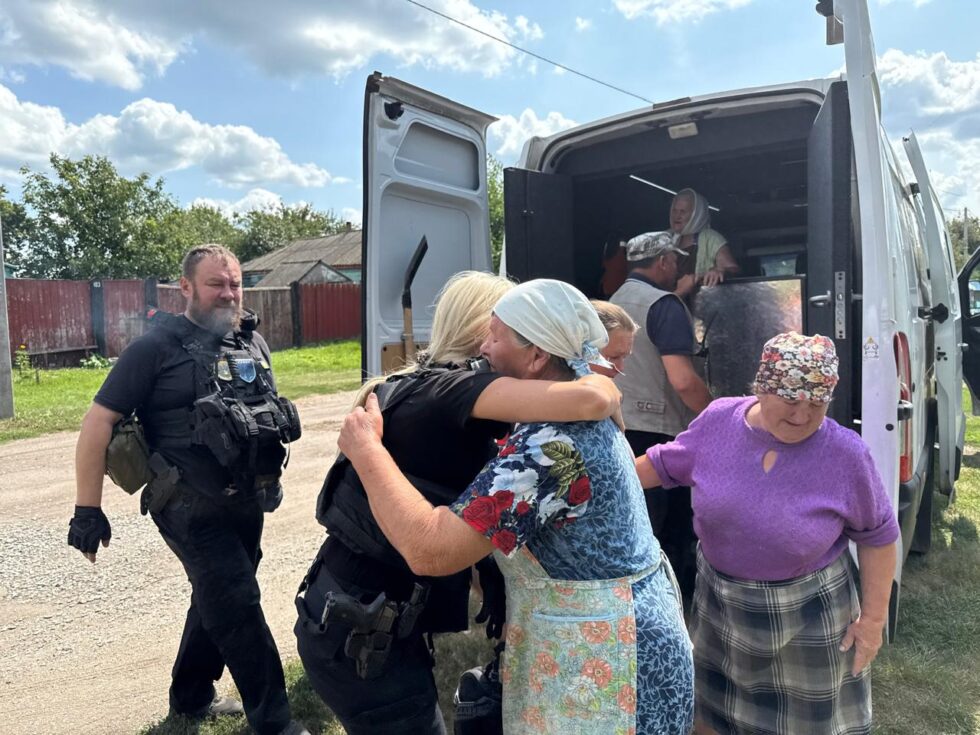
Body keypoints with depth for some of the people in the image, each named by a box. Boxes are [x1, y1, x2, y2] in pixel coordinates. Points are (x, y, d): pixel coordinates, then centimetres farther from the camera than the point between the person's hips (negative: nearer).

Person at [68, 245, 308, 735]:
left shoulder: (254, 343, 7)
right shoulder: (158, 347, -11)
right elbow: (98, 423, -11)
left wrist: (268, 479, 22)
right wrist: (87, 509, -12)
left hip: (247, 502, 7)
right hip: (192, 508, -7)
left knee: (217, 601, 20)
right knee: (237, 605, -5)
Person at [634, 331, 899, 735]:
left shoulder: (846, 454, -19)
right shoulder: (718, 419, -13)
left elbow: (877, 537, -7)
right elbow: (665, 463, 3)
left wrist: (873, 616, -5)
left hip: (807, 615, -2)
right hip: (719, 603, 3)